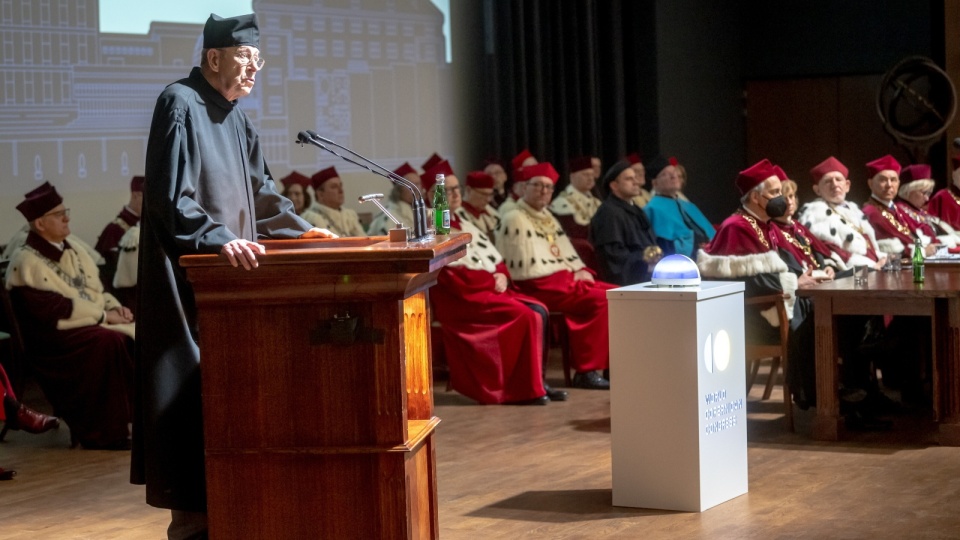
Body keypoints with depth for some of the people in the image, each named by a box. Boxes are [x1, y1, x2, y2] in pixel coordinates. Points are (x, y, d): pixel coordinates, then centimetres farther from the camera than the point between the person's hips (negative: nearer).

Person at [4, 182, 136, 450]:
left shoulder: (73, 252, 16)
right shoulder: (27, 262, -10)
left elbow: (97, 289, 20)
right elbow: (55, 310, -19)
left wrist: (115, 308, -1)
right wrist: (104, 316, -17)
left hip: (96, 323, 8)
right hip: (52, 336, -8)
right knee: (108, 341, -34)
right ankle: (103, 432, -27)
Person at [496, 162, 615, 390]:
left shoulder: (546, 217, 21)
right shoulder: (514, 220, -9)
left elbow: (567, 251, 24)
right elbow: (529, 266, -15)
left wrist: (581, 270, 2)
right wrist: (570, 273, -10)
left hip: (562, 279, 9)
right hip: (540, 286, -9)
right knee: (601, 301, -24)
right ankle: (587, 370, -19)